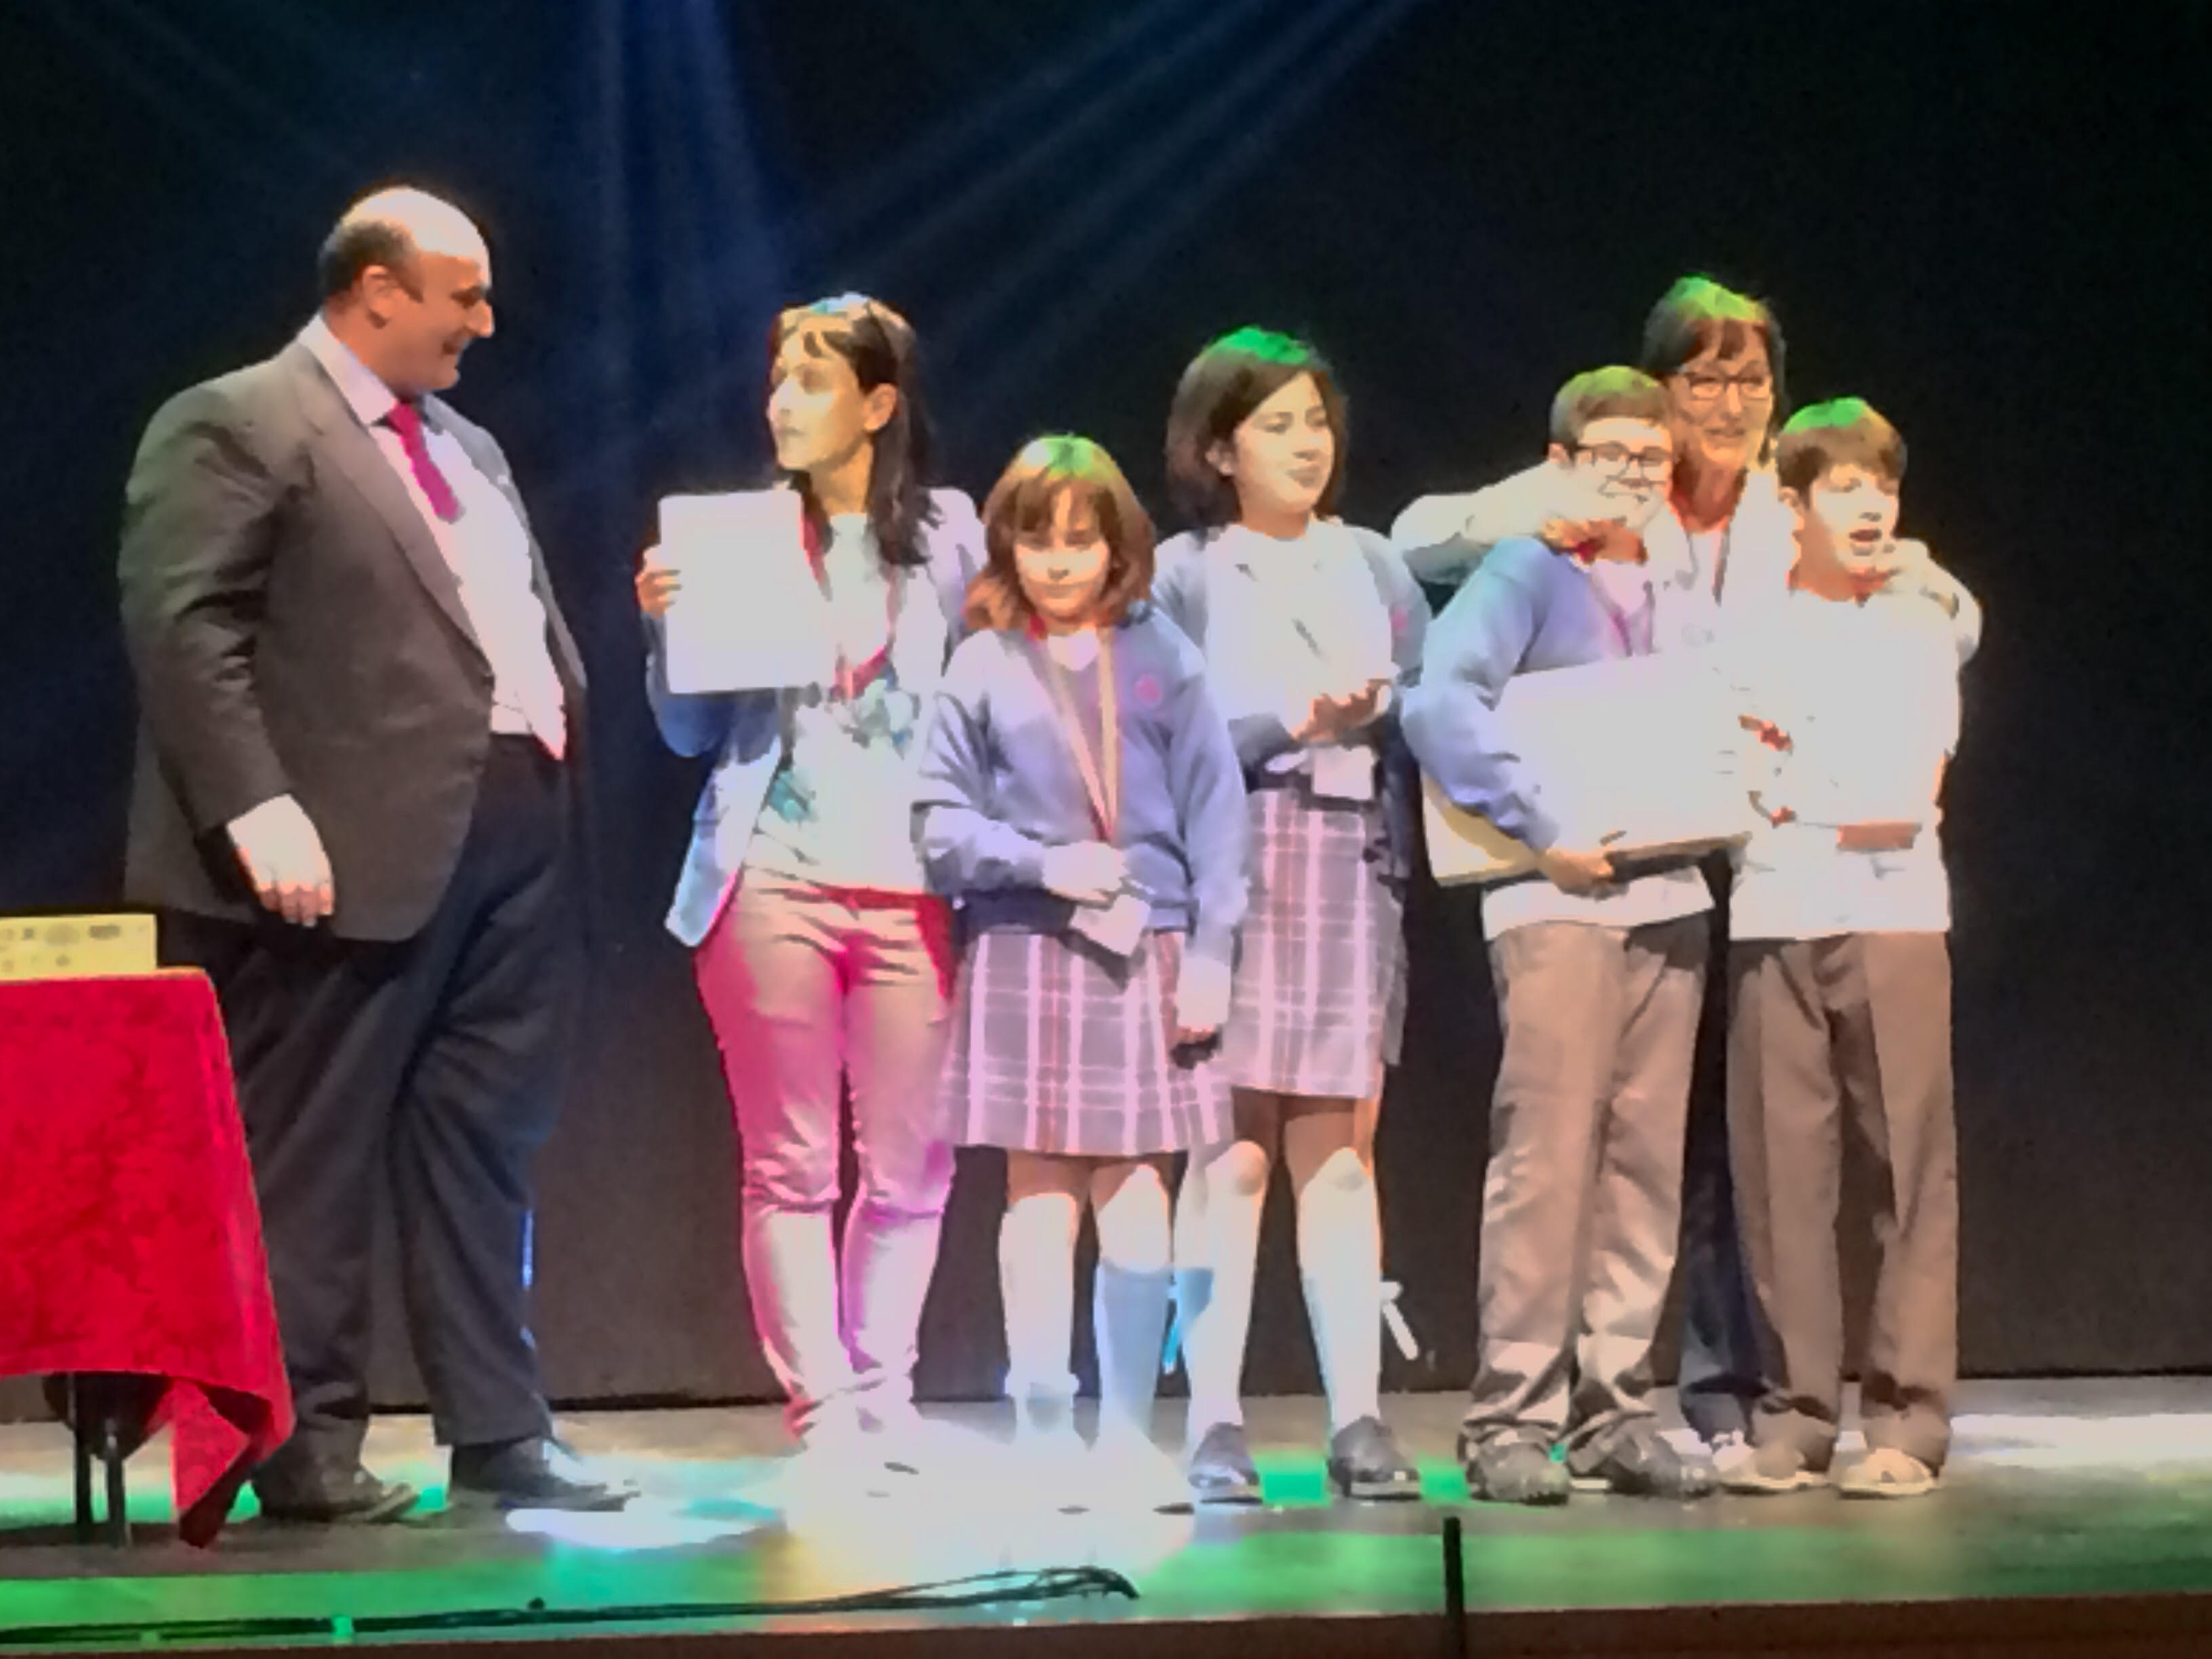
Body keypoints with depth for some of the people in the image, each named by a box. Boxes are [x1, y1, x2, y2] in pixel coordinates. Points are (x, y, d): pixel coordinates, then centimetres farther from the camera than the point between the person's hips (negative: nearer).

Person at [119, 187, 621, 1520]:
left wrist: (572, 744, 12)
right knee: (315, 1153, -1)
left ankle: (499, 1435, 15)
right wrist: (255, 809, -21)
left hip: (515, 830, 8)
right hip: (362, 850, -8)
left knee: (486, 1146, 10)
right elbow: (184, 625, -13)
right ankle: (309, 1444, 4)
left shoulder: (469, 449, 23)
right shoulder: (236, 429, -3)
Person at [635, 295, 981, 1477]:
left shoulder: (948, 536, 8)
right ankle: (822, 1410, 4)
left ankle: (883, 1399, 13)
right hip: (772, 881, 0)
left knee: (910, 1165, 1)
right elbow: (692, 731, 8)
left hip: (910, 885, 0)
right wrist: (665, 626, -7)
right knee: (790, 1165, 0)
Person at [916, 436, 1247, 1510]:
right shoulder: (984, 669, 3)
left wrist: (1210, 952, -2)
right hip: (1023, 951, 0)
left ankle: (1128, 1432, 9)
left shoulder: (1161, 657, 4)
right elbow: (939, 821, 3)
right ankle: (1043, 1434, 7)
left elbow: (1213, 809, 3)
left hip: (1145, 953, 0)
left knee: (1134, 1192, 1)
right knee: (1040, 1192, 2)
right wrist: (1042, 863, -11)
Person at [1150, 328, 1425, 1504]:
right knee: (1232, 1149, -5)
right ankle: (1215, 1427, -3)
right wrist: (1297, 723, -15)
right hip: (1230, 868, -3)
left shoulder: (1368, 564, 14)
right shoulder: (1185, 573, 3)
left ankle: (1359, 1421, 1)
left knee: (1337, 1145, 1)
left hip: (1354, 867, 3)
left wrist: (1383, 713, -9)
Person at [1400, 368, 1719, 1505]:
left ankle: (1614, 1410, 11)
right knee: (1546, 1157, -10)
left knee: (1645, 1160, 5)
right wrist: (1541, 829, -20)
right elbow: (1440, 703, -16)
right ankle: (1511, 1420, -6)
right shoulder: (1525, 572, -2)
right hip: (1558, 900, -6)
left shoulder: (1675, 590, 18)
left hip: (1668, 896, 6)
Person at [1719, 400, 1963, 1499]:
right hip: (1771, 918, 2)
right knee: (1778, 1164, -2)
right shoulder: (1754, 637, 13)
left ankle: (1906, 1418, -4)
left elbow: (1907, 801, 3)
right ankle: (1795, 1413, 5)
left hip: (1891, 916, -2)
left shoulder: (1918, 634, 9)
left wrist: (1786, 793, 2)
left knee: (1910, 1163, -5)